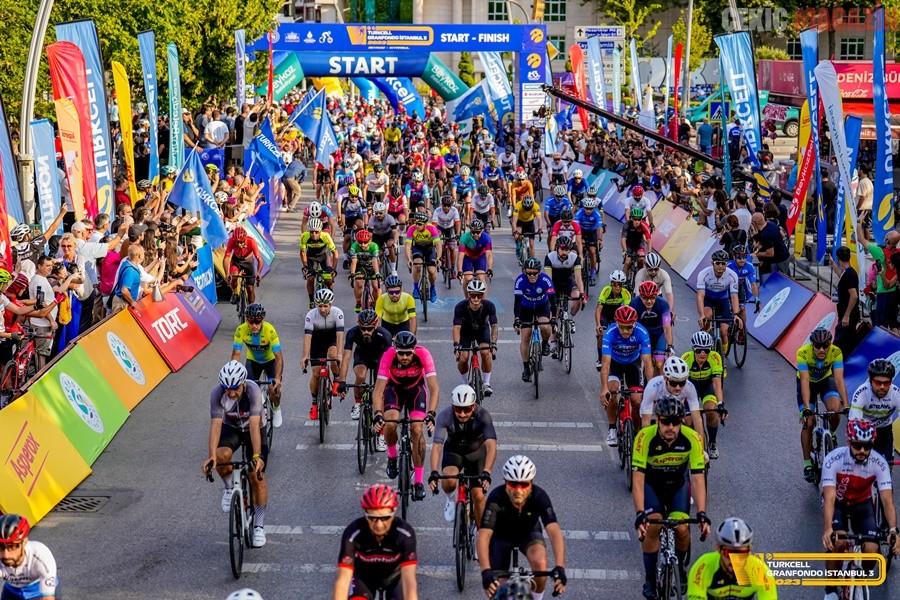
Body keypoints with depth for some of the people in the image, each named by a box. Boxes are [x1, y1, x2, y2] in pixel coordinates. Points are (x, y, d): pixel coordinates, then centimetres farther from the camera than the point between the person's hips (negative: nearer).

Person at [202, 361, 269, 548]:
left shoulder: (253, 390, -34)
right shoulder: (217, 393, -29)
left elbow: (255, 425, -41)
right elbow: (216, 425, -34)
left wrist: (257, 455, -50)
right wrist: (212, 456, -45)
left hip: (253, 429, -1)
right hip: (230, 428, 1)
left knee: (257, 477, -9)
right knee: (222, 456, -31)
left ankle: (259, 525, 6)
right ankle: (229, 487, 1)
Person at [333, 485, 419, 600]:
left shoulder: (405, 533, -34)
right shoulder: (353, 534, -33)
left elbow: (409, 580, -41)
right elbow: (343, 580, -38)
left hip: (394, 576, 1)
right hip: (364, 576, -1)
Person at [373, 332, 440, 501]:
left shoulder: (423, 354, -33)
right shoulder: (388, 356, -33)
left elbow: (434, 388, -37)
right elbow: (378, 391, -34)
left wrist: (431, 414, -50)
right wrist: (378, 414, -49)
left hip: (416, 388, 0)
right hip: (394, 388, 0)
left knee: (417, 430, -18)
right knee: (390, 424, -25)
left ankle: (419, 481, -7)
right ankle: (392, 457, 7)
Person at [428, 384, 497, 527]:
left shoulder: (482, 415, -32)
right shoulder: (445, 415, -30)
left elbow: (491, 445, -42)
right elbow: (437, 445, -36)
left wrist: (486, 473, -56)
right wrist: (434, 473, -50)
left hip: (477, 452, 0)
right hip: (453, 451, 0)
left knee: (478, 496, -9)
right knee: (449, 482, -29)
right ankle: (451, 499, 8)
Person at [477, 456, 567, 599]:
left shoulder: (539, 496, -32)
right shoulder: (496, 498, -35)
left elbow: (555, 532, -41)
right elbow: (483, 537, -42)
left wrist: (559, 567, -56)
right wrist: (486, 571, -57)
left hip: (529, 533, 0)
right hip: (501, 535, 0)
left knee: (539, 562, -30)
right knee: (497, 588, -11)